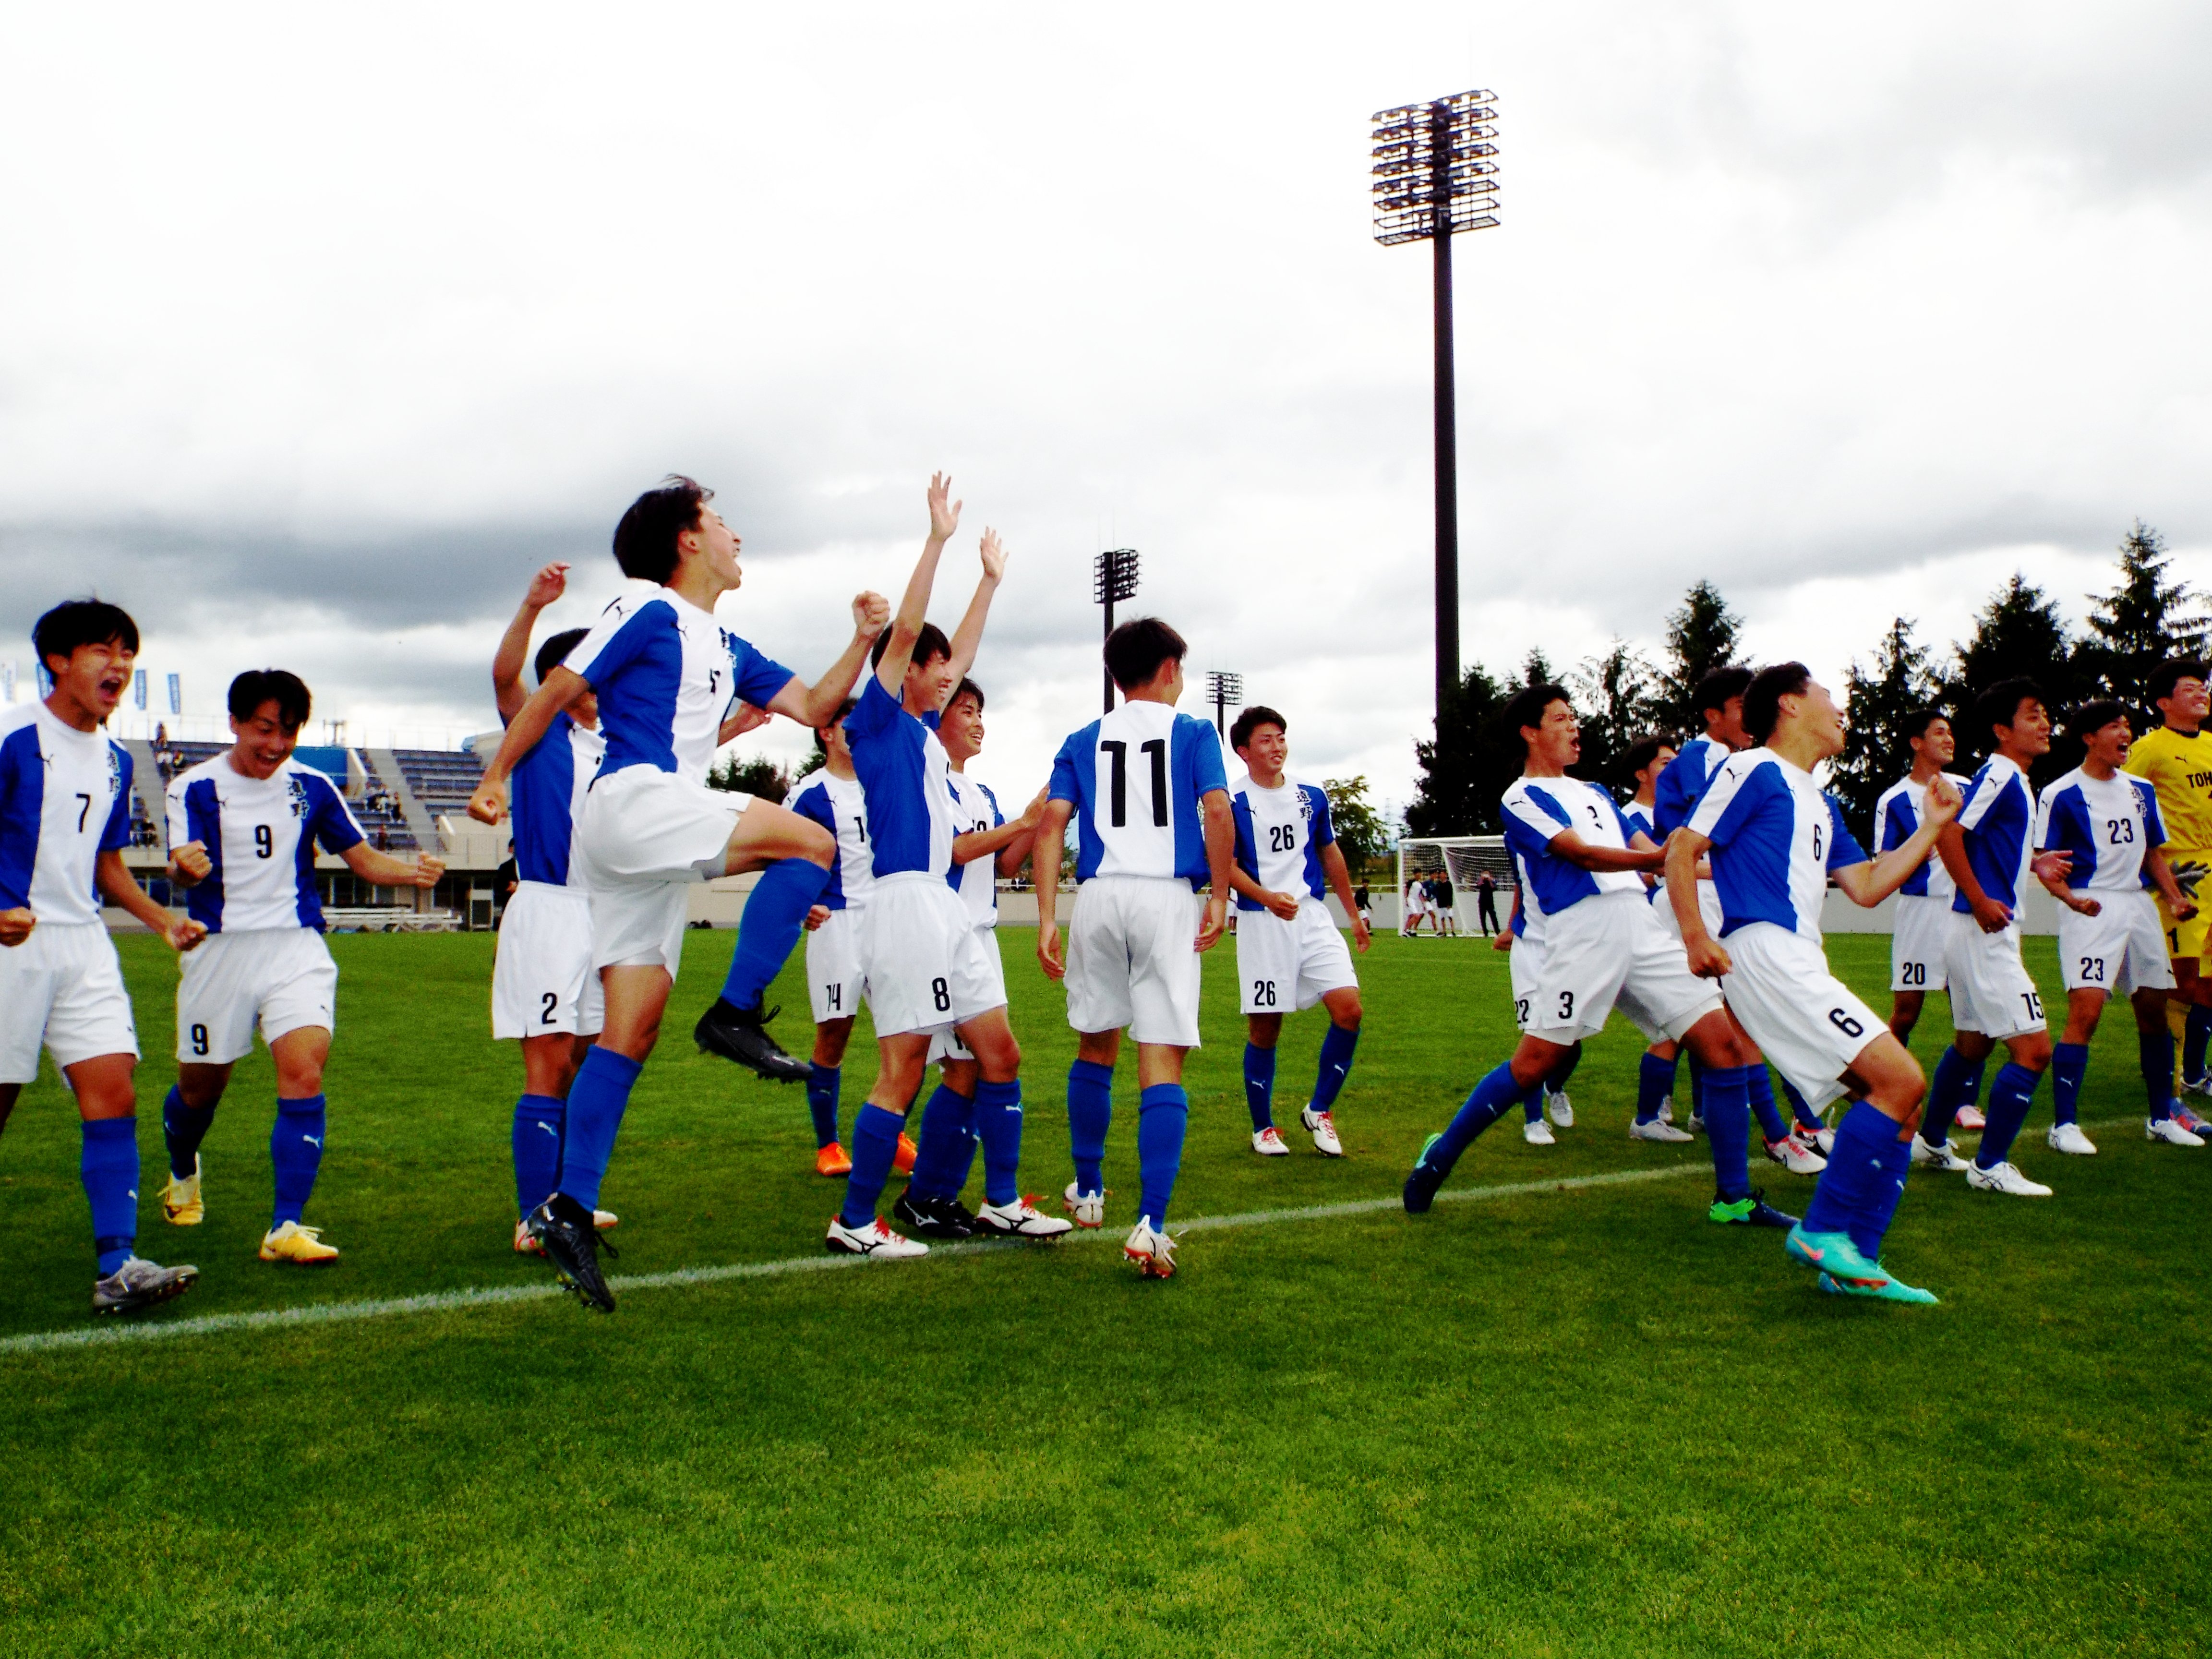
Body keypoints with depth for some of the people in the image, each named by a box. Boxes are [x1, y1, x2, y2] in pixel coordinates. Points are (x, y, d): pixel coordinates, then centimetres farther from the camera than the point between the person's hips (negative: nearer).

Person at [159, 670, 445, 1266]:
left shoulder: (311, 786, 5)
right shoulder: (195, 787, -3)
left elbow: (363, 859, 6)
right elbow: (182, 873, -15)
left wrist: (412, 872, -15)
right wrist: (186, 869, -40)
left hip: (298, 948, 1)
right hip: (221, 949, -1)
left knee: (305, 1074, -18)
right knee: (200, 1088, 13)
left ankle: (286, 1228, -18)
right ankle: (183, 1176, 47)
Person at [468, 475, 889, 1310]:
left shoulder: (727, 649, 24)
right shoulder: (648, 611, 0)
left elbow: (814, 705, 27)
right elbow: (557, 690, -1)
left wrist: (863, 640, 15)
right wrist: (495, 777, -1)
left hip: (658, 848, 8)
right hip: (634, 799, -8)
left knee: (631, 1033, 3)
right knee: (811, 844, -16)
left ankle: (569, 1211, 2)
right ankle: (737, 1015, -14)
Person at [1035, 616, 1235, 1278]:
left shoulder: (1083, 741, 14)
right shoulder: (1193, 734, 7)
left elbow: (1051, 825, 4)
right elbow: (1218, 813, -8)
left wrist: (1046, 919, 2)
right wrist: (1219, 897, 1)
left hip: (1099, 896, 3)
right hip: (1168, 900, -3)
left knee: (1095, 1050, 21)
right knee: (1162, 1063, -5)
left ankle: (1088, 1192, 33)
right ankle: (1150, 1225, -15)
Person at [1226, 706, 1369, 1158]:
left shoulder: (1313, 797, 11)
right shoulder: (1233, 803, -4)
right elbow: (1228, 867, -7)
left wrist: (1354, 914, 24)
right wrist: (1268, 897, -24)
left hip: (1314, 917, 4)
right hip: (1262, 923, -4)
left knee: (1349, 1007, -10)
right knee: (1265, 1028, 1)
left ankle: (1319, 1111, 8)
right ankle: (1263, 1128, 19)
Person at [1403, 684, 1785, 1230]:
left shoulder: (1594, 793, 27)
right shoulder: (1522, 798, 1)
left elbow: (1642, 852, 25)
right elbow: (1583, 855, -11)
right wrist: (1669, 854, -22)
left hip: (1641, 927, 7)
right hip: (1583, 933, -7)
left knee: (1724, 1043, -2)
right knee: (1533, 1064, -10)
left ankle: (1734, 1197, 4)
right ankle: (1438, 1158, 9)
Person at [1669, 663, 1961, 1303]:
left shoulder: (1821, 803, 26)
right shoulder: (1754, 771, -1)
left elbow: (1867, 887, 23)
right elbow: (1682, 849, -7)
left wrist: (1931, 827, 19)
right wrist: (1695, 936, -18)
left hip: (1799, 963, 10)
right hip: (1764, 952, -10)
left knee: (1897, 1102, 6)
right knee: (1900, 1081, -17)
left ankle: (1853, 1264, 9)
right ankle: (1823, 1231, -9)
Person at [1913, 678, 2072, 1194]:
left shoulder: (2014, 781, 16)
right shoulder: (1999, 775, -14)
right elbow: (1950, 837, -24)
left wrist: (2034, 864, 12)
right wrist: (1981, 902, -23)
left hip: (1984, 933, 11)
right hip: (1985, 934, -11)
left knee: (1971, 1044, 22)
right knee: (2033, 1049, -11)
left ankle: (1932, 1142, 35)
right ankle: (1990, 1166, -3)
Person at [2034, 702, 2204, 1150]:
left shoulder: (2141, 790, 14)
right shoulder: (2060, 795, -5)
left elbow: (2153, 853, 20)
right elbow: (2045, 862, -6)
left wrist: (2175, 898, 6)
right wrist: (2072, 898, -22)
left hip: (2140, 906, 7)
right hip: (2092, 910, -7)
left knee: (2154, 1010, 11)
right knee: (2085, 1013, -16)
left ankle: (2162, 1117, 24)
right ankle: (2065, 1124, -13)